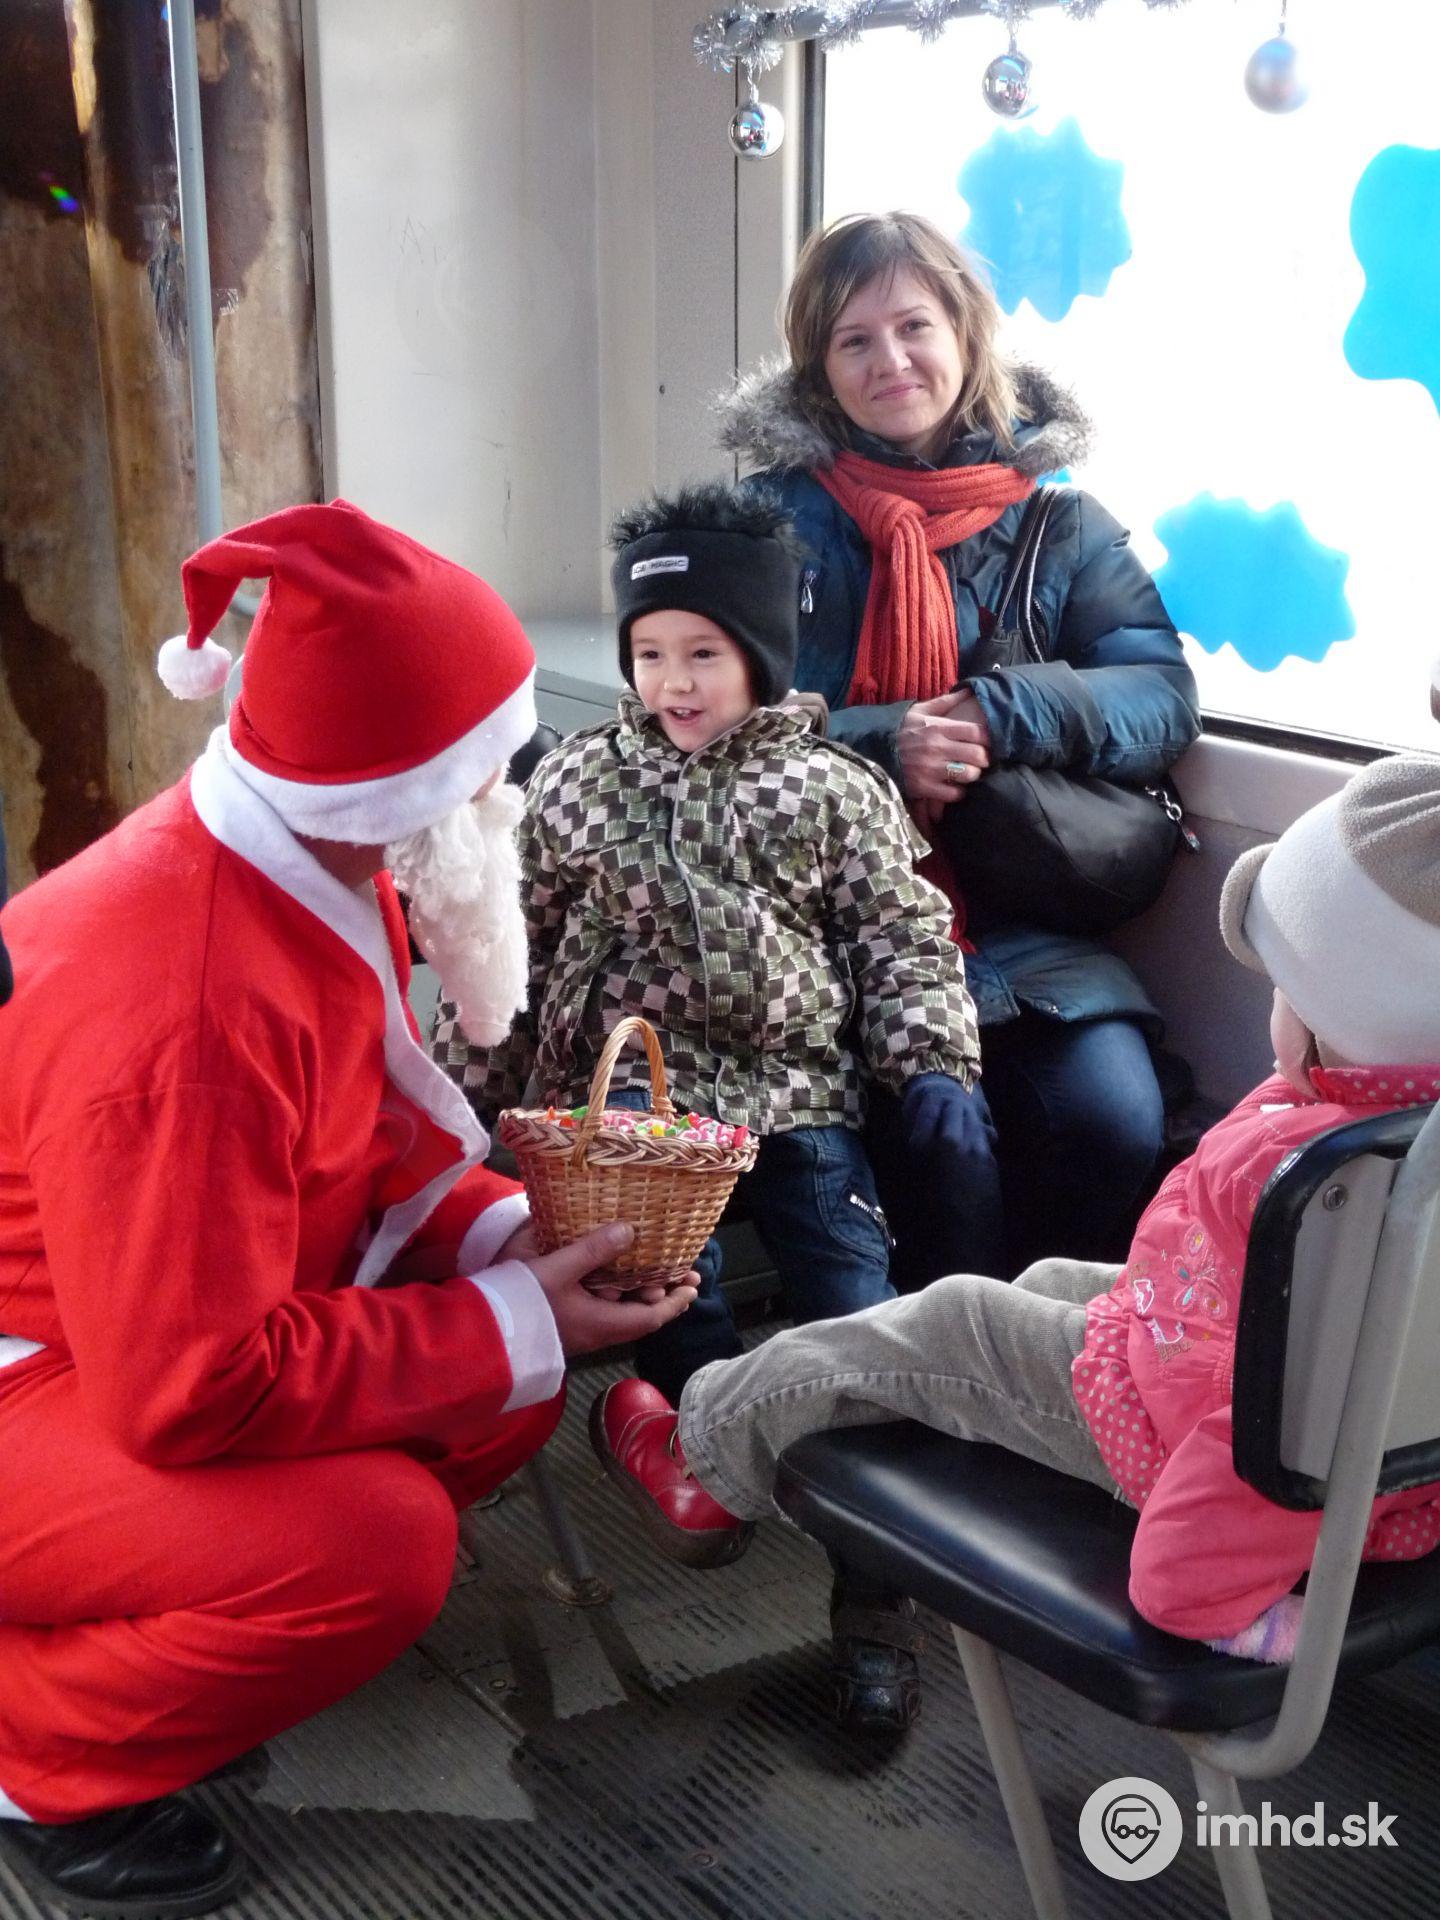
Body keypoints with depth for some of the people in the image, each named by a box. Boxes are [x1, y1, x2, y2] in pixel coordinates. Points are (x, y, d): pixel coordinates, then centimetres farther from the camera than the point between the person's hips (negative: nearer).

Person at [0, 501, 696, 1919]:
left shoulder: (314, 869, -4)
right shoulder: (184, 1008, -34)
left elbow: (368, 1135, 10)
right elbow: (196, 1390, -31)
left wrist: (504, 1233, -8)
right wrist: (511, 1323, -23)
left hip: (148, 1333, 10)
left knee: (513, 1391, 1)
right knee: (379, 1542, -28)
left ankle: (134, 1635, 9)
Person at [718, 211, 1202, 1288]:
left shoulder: (1058, 519, 11)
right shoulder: (779, 516, 6)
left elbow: (1166, 699, 3)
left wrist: (1003, 714, -14)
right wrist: (881, 745, -18)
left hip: (1026, 915, 2)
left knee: (1114, 1118, -20)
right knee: (941, 1136, -25)